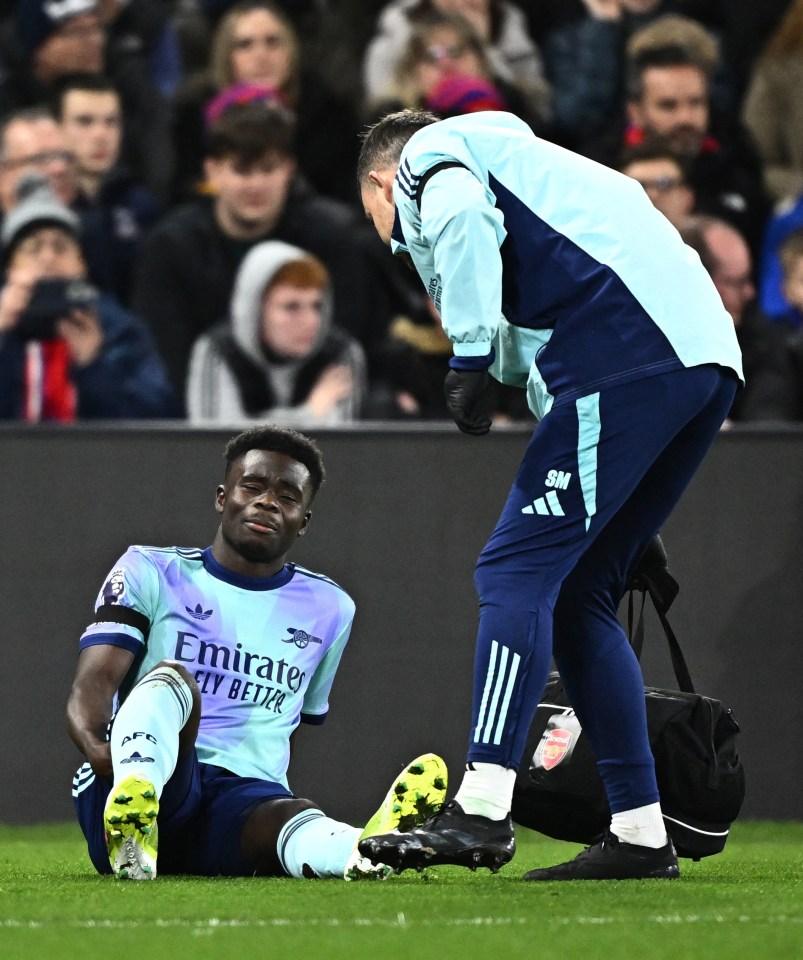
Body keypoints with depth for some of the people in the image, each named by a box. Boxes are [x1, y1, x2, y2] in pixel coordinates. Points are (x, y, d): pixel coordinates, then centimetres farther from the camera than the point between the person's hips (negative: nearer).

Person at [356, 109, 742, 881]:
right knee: (576, 595, 13)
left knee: (518, 570, -9)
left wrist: (467, 358, -11)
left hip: (628, 354, -8)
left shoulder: (428, 156, 12)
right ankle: (640, 835, 10)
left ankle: (481, 811, -19)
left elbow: (463, 215, -13)